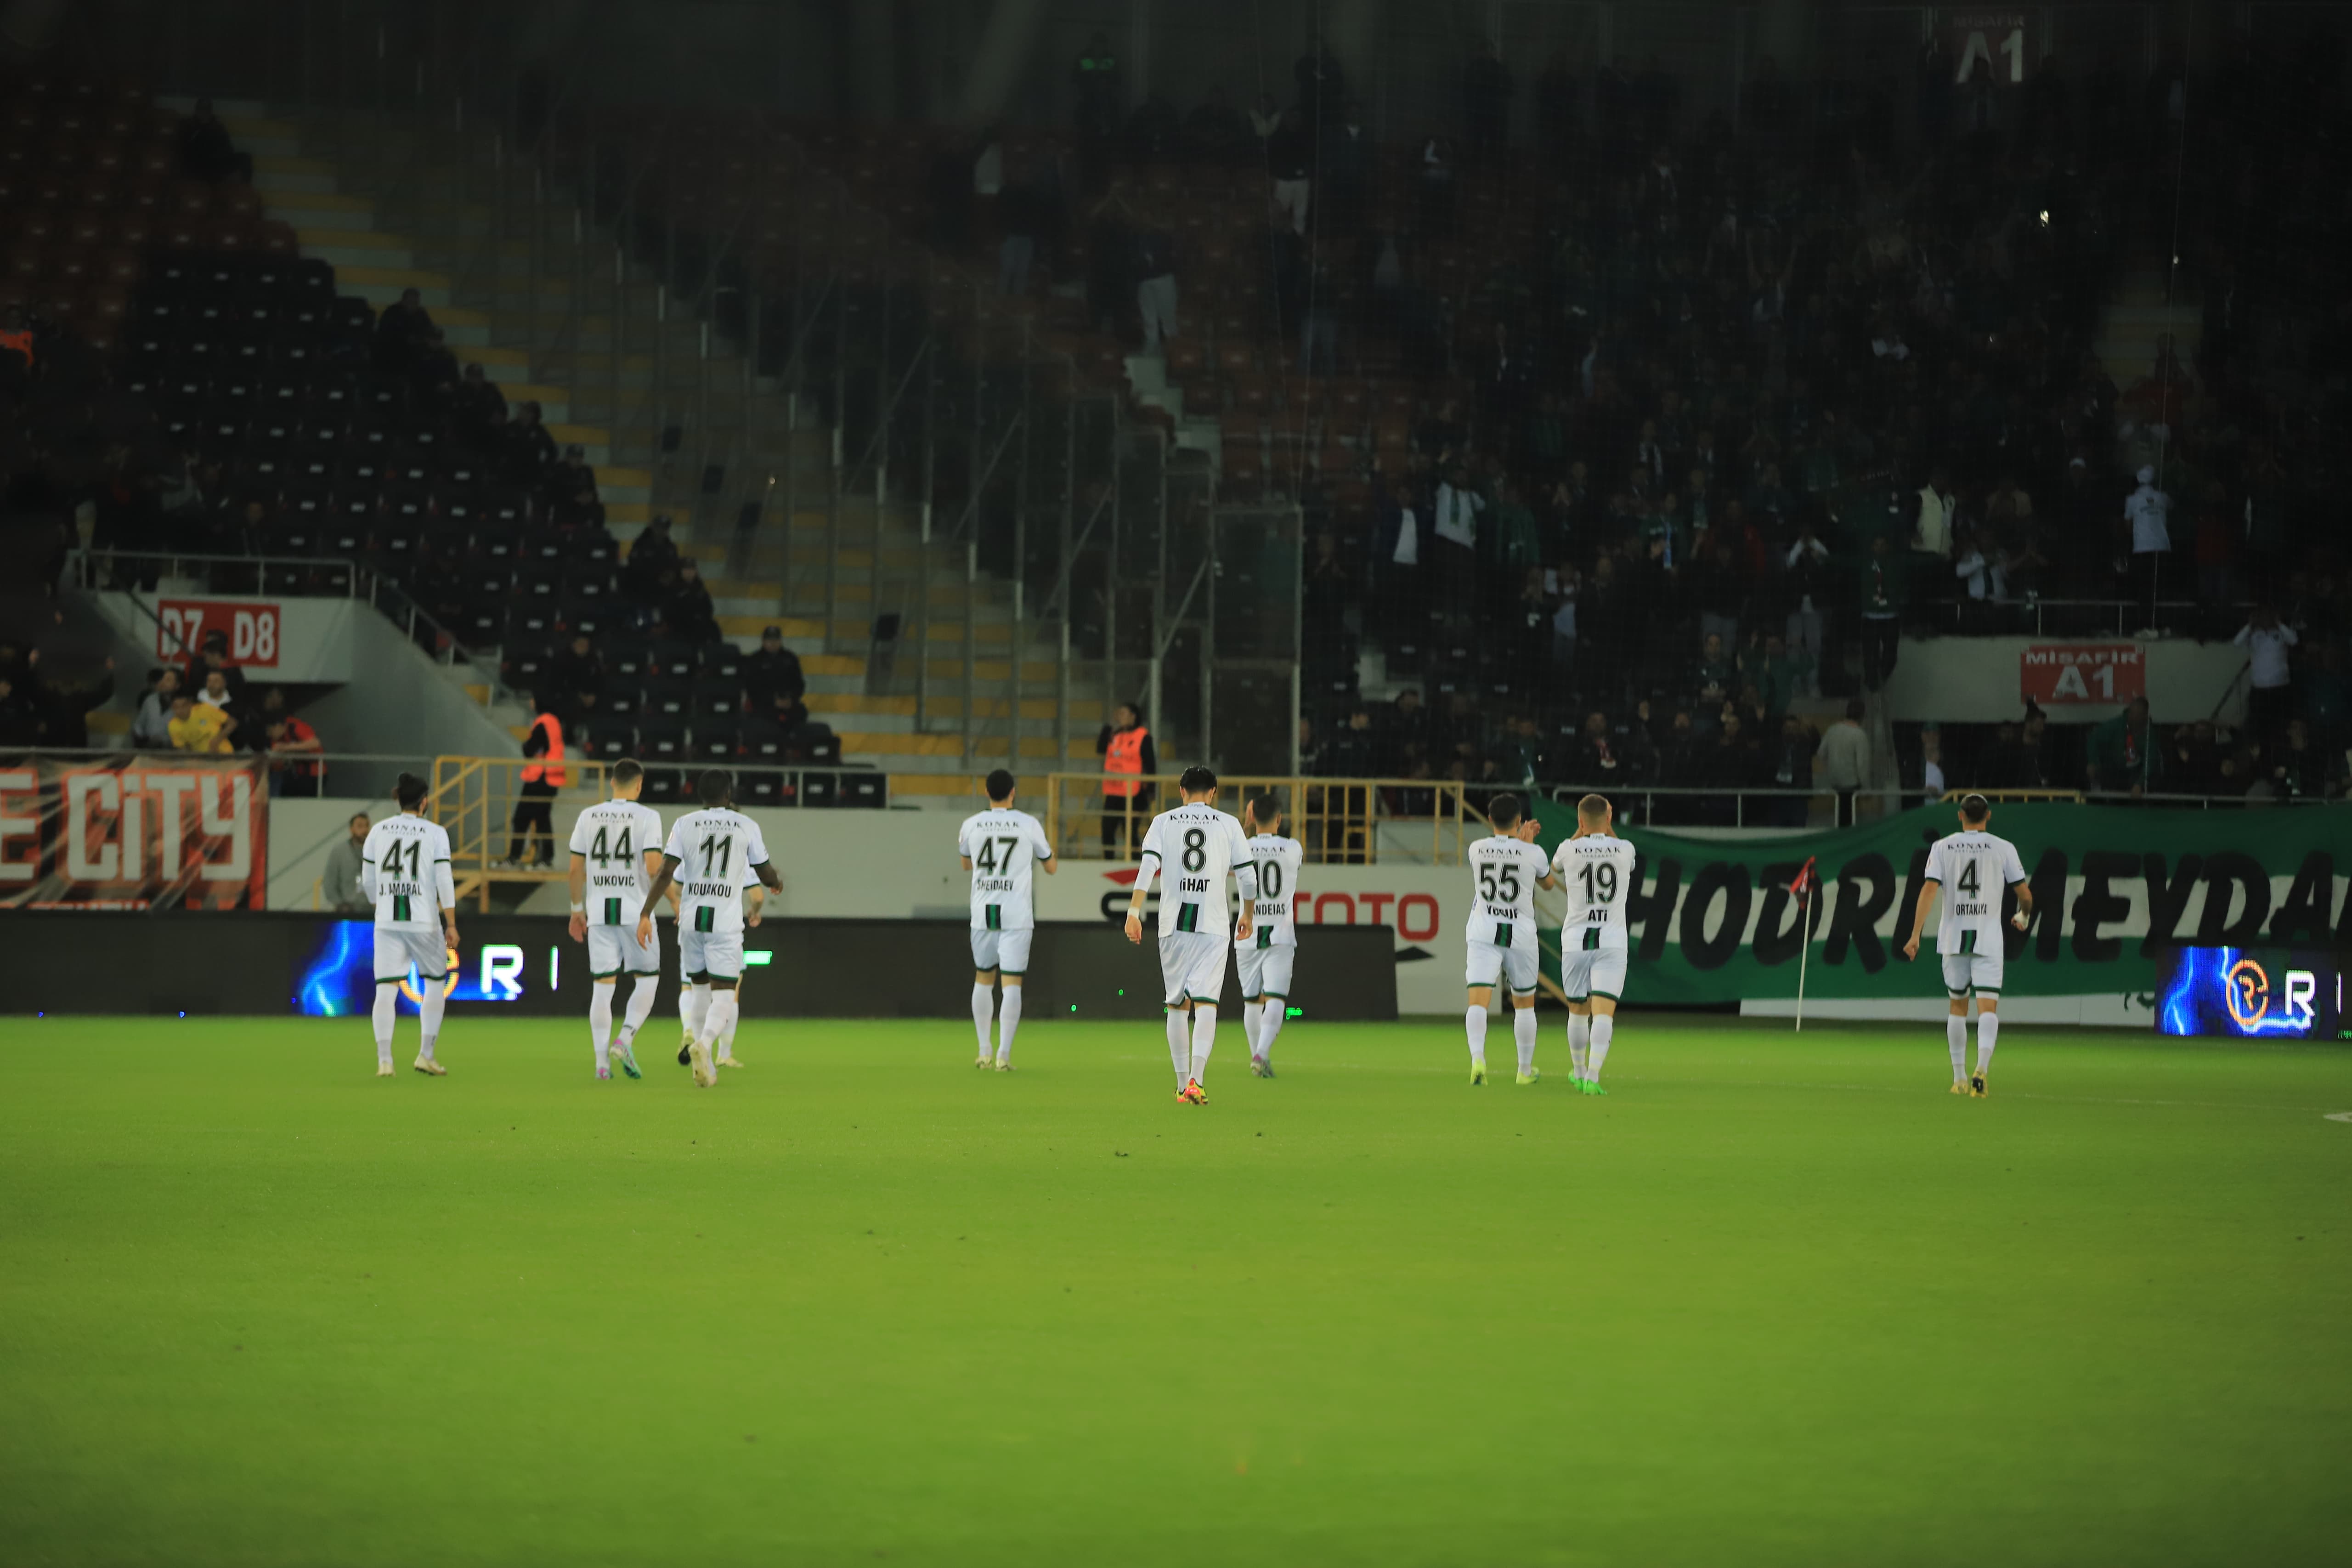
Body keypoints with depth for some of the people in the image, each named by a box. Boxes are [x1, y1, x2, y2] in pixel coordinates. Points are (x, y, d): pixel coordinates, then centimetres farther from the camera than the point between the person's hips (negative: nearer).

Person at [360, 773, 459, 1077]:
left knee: (386, 989, 0)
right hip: (424, 921, -2)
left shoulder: (378, 831, 6)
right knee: (435, 983, 15)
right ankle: (426, 1055, 9)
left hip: (387, 923, 2)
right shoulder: (436, 834, -2)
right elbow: (444, 881, -7)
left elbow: (368, 881, 11)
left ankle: (384, 1060, -11)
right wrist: (451, 924, -3)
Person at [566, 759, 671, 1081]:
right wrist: (675, 901, 0)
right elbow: (654, 867, -13)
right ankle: (625, 1040, -9)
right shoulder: (647, 817, -6)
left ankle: (602, 1061, 1)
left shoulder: (588, 816, 6)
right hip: (635, 909, -3)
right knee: (647, 980, 10)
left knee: (602, 987, 5)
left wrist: (577, 909, 19)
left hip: (599, 910, 3)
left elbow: (576, 869, 8)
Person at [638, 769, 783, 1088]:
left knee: (699, 989, 16)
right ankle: (704, 1044, -30)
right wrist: (777, 883, 37)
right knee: (724, 995, -3)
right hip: (727, 921, -2)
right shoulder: (747, 827, 2)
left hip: (691, 918, 2)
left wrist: (646, 914, -4)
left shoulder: (685, 825, 3)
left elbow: (665, 873, -5)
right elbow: (766, 874, 13)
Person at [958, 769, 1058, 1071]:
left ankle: (984, 1051, 18)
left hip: (983, 913, 2)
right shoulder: (1029, 825, -3)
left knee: (983, 979, 17)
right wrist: (1049, 849, 30)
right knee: (1012, 984, -3)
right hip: (1017, 914, -2)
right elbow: (1051, 867, 10)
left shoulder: (971, 825, 3)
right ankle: (1004, 1053, -13)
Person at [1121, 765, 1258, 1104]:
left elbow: (1148, 865, -6)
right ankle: (1196, 1081, -23)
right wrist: (1248, 915, 22)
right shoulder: (1228, 825, 7)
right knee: (1206, 1004, -7)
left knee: (1176, 1006, 13)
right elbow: (1247, 875, 6)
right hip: (1213, 924, -1)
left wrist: (1134, 912, -10)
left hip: (1173, 924, 1)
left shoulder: (1164, 822, 7)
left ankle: (1183, 1083, 19)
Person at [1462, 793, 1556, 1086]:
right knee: (1524, 1004, 19)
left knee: (1478, 1001, -11)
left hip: (1483, 935, 0)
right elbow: (1547, 882, 16)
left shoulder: (1477, 850, -1)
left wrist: (1521, 839, 29)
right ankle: (1526, 1069, 31)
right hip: (1521, 935, 0)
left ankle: (1477, 1057, -36)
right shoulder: (1532, 853, -6)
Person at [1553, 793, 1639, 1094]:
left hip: (1575, 943, 1)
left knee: (1578, 1011, 18)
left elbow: (1555, 866, 21)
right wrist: (1607, 830, 22)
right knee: (1604, 1013, -8)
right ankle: (1592, 1077, -24)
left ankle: (1579, 1072, 33)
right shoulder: (1625, 850, -2)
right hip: (1612, 943, -1)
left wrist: (1582, 831, 17)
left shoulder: (1570, 849, -4)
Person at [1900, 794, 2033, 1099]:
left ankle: (1959, 1077, 19)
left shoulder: (1942, 847, 4)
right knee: (1988, 1007, -7)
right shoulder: (2003, 849, 1)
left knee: (1958, 1005, 16)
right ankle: (1982, 1067, -29)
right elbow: (2026, 895, 2)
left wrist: (1916, 934, -7)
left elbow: (1929, 890, -6)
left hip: (1953, 936, 2)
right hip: (1988, 936, -2)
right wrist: (2023, 916, 25)